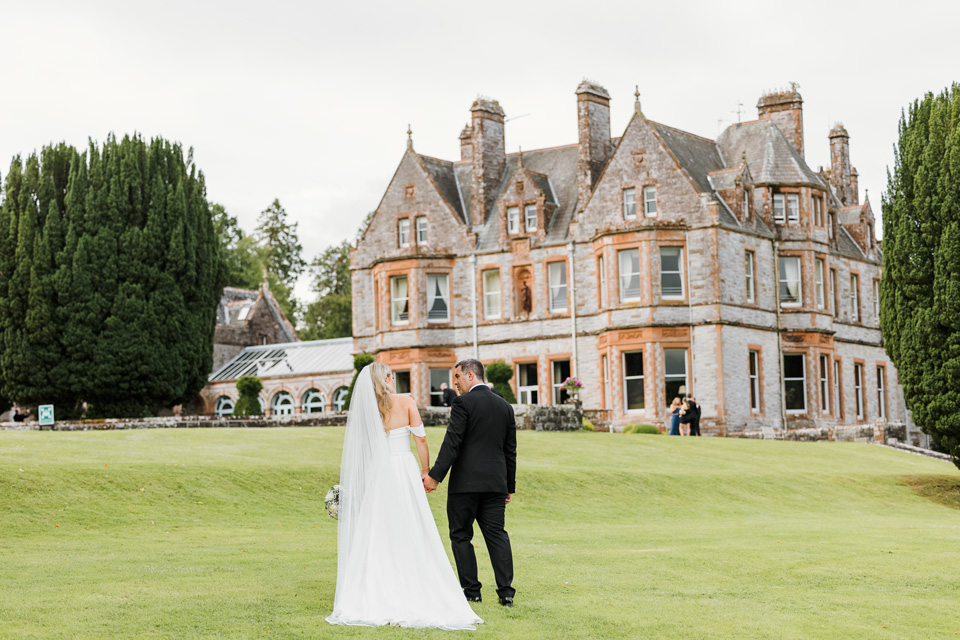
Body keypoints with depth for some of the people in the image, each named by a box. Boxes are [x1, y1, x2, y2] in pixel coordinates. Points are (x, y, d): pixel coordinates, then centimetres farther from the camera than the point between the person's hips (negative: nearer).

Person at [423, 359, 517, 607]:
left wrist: (435, 476, -13)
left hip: (466, 482, -5)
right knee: (496, 534, 7)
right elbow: (510, 451, 14)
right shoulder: (505, 406, 12)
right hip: (495, 483, 6)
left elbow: (452, 443, -15)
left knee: (461, 535, 6)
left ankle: (472, 590, 6)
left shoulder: (463, 403, -8)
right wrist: (510, 486, 20)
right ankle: (506, 591, 0)